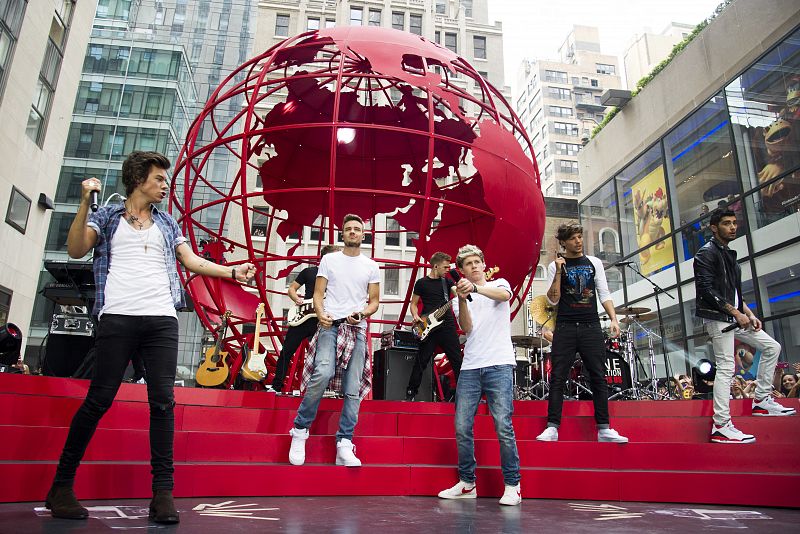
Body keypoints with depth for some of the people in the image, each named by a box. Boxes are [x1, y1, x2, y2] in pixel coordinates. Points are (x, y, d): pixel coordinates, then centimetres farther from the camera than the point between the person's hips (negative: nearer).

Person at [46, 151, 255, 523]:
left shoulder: (167, 224, 22)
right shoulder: (107, 216, 14)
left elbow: (192, 262, 16)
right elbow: (76, 250, 0)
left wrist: (233, 272, 6)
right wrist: (85, 203, -9)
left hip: (162, 320, 3)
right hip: (117, 318, -2)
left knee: (162, 402, -4)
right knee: (99, 400, -2)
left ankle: (163, 491, -1)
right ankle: (61, 485, 14)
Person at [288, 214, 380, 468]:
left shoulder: (371, 266, 13)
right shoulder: (329, 259, 11)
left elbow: (374, 301, 12)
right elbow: (318, 293, 7)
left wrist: (362, 314, -9)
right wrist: (320, 314, -14)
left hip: (357, 328, 2)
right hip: (330, 325, -2)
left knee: (353, 388, -5)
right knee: (323, 373, -25)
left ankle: (344, 444, 1)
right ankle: (300, 430, -5)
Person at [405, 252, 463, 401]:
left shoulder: (447, 281, 11)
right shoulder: (422, 282, 4)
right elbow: (414, 303, 8)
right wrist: (415, 316, -10)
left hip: (447, 326, 3)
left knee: (457, 360, 1)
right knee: (421, 361, 0)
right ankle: (411, 392, 12)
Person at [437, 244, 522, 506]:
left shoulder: (499, 284, 11)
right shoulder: (460, 298, 17)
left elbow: (503, 295, -15)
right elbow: (467, 327, -1)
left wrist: (474, 287, -32)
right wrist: (463, 299, -17)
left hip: (499, 365, -3)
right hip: (470, 367, 3)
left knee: (503, 425, -9)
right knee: (462, 427, 1)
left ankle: (512, 485, 5)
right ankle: (467, 483, 15)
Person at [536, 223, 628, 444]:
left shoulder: (594, 263, 12)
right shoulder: (555, 266, 5)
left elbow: (604, 294, 10)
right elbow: (553, 300, -2)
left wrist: (614, 319, -3)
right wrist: (558, 272, -11)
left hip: (591, 328, 2)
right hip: (565, 328, -2)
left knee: (598, 377, 1)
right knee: (557, 378, -4)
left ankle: (604, 429, 7)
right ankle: (552, 428, -2)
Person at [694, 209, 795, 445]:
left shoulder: (729, 254, 20)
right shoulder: (707, 253, -9)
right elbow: (707, 290, -19)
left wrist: (749, 314, 11)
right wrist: (736, 313, -18)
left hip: (734, 318, 10)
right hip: (717, 317, -10)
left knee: (772, 347, 12)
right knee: (726, 368, -11)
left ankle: (762, 401, 18)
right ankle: (721, 427, -9)